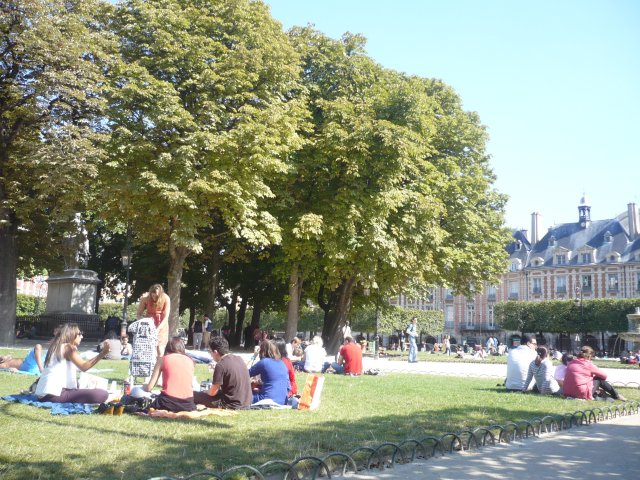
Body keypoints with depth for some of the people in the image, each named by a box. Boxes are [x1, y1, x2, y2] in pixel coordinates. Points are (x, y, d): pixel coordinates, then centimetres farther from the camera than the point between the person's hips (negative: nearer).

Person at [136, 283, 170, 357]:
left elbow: (166, 317, -19)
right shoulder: (145, 298, -18)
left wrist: (158, 329, -30)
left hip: (162, 325, 0)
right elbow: (138, 315, -11)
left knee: (160, 351, -5)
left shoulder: (166, 299, -20)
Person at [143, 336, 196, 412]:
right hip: (187, 404, 3)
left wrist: (144, 386, 30)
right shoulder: (190, 360, 15)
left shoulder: (163, 359, 7)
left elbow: (149, 387, 6)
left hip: (168, 402, -3)